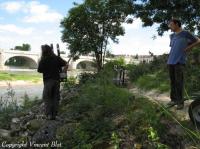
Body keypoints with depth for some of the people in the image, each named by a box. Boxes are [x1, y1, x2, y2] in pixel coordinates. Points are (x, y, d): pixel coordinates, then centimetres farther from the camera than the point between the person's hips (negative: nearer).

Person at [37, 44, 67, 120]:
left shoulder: (43, 60, -7)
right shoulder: (56, 58, 2)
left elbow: (39, 70, -2)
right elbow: (66, 64, -1)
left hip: (48, 80, -3)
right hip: (56, 80, 3)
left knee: (47, 98, 8)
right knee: (55, 98, 11)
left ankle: (49, 114, 2)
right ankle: (54, 114, 13)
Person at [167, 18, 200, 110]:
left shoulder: (185, 33, 1)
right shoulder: (172, 36, 17)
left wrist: (188, 48, 4)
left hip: (179, 62, -5)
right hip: (170, 62, 6)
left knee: (179, 82, -6)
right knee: (172, 82, 7)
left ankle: (180, 102, 2)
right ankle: (174, 99, 15)